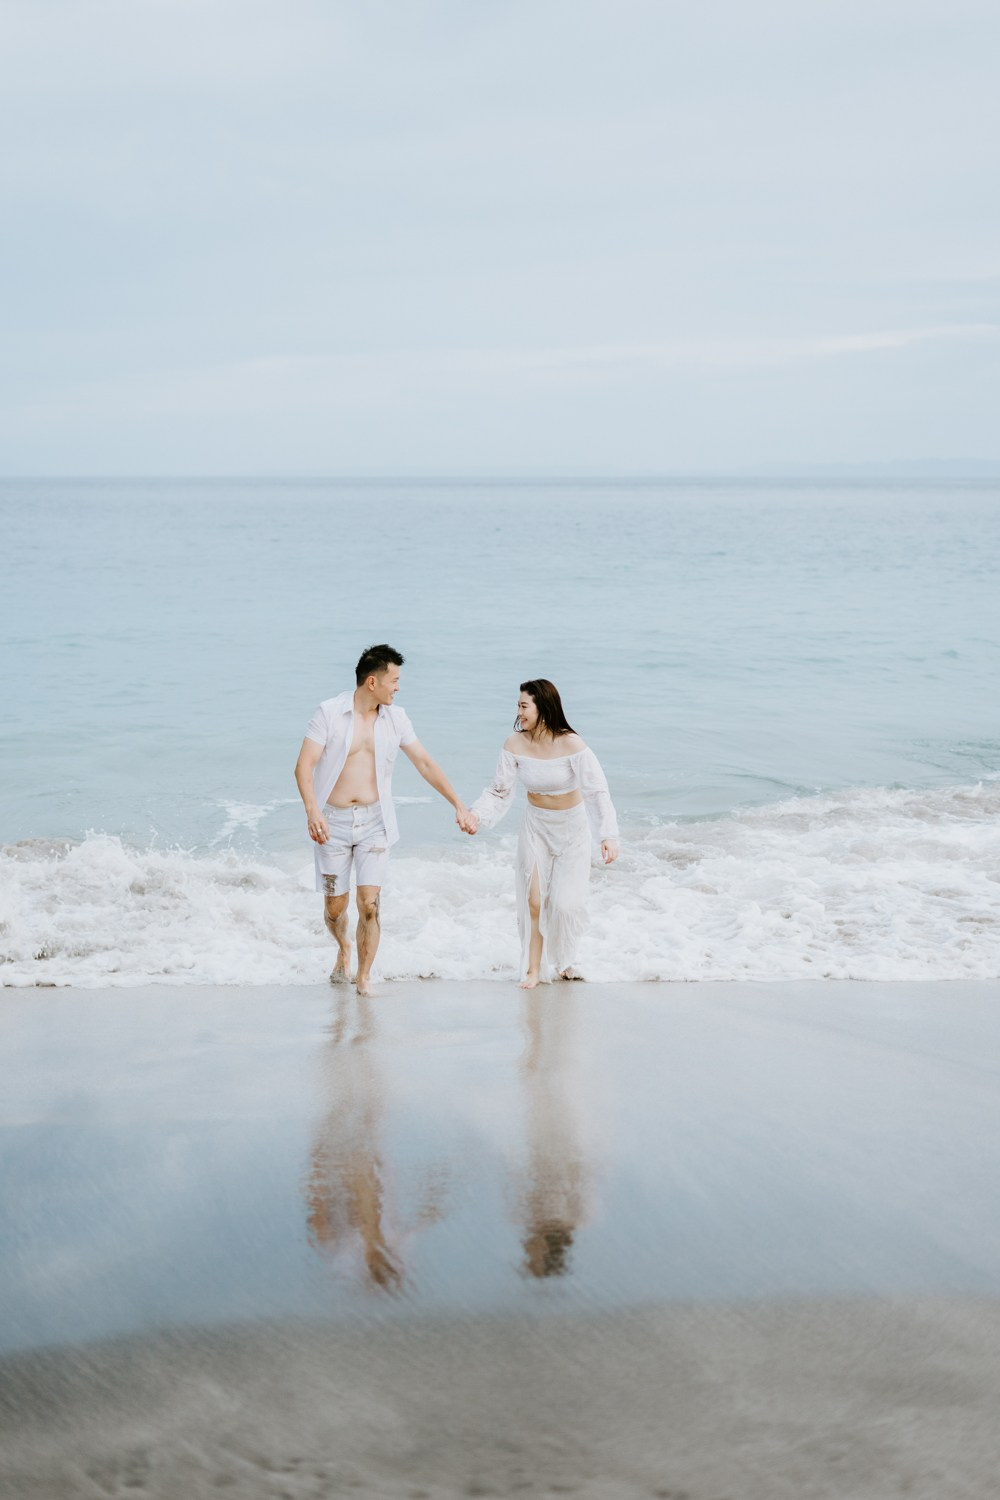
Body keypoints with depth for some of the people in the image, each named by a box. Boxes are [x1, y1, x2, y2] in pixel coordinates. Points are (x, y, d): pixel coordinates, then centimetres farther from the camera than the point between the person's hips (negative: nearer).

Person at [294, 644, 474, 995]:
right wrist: (312, 810, -27)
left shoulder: (395, 718, 4)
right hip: (332, 822, -1)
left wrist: (458, 805, 8)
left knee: (369, 903, -10)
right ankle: (344, 948, 39)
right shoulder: (329, 713, -7)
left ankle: (364, 978, 3)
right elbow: (304, 766, -12)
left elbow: (425, 763, 10)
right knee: (335, 906, 6)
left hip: (373, 821, 2)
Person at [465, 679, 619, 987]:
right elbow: (499, 791, -5)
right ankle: (533, 970, 16)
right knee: (533, 901, 2)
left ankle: (564, 961, 24)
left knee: (565, 902, -4)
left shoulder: (570, 744, -24)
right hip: (536, 826, 3)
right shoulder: (515, 744, -14)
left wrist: (608, 835, -36)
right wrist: (476, 814, -22)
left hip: (572, 828, -3)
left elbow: (597, 792, -26)